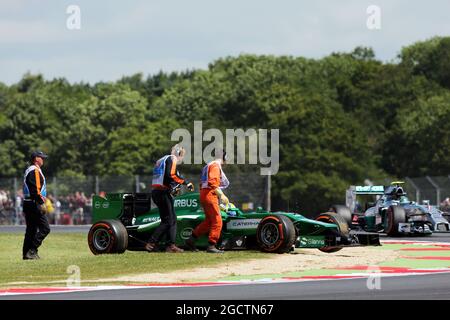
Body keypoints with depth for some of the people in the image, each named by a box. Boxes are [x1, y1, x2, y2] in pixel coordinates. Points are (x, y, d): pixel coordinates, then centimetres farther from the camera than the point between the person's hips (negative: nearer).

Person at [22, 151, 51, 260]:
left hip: (27, 204, 10)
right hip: (34, 204, -10)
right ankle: (32, 250, -13)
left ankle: (27, 253, 11)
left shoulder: (29, 170, 19)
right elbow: (35, 189, -21)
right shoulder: (35, 170, -12)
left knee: (31, 229, 12)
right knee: (45, 228, -9)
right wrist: (41, 203, -22)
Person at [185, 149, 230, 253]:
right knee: (217, 221, -8)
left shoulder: (210, 165, 22)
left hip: (204, 194, 10)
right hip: (210, 195, -10)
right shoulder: (215, 165, -10)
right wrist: (222, 195, -25)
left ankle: (191, 240, 16)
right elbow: (212, 182, -23)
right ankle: (211, 246, -9)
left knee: (208, 221, 16)